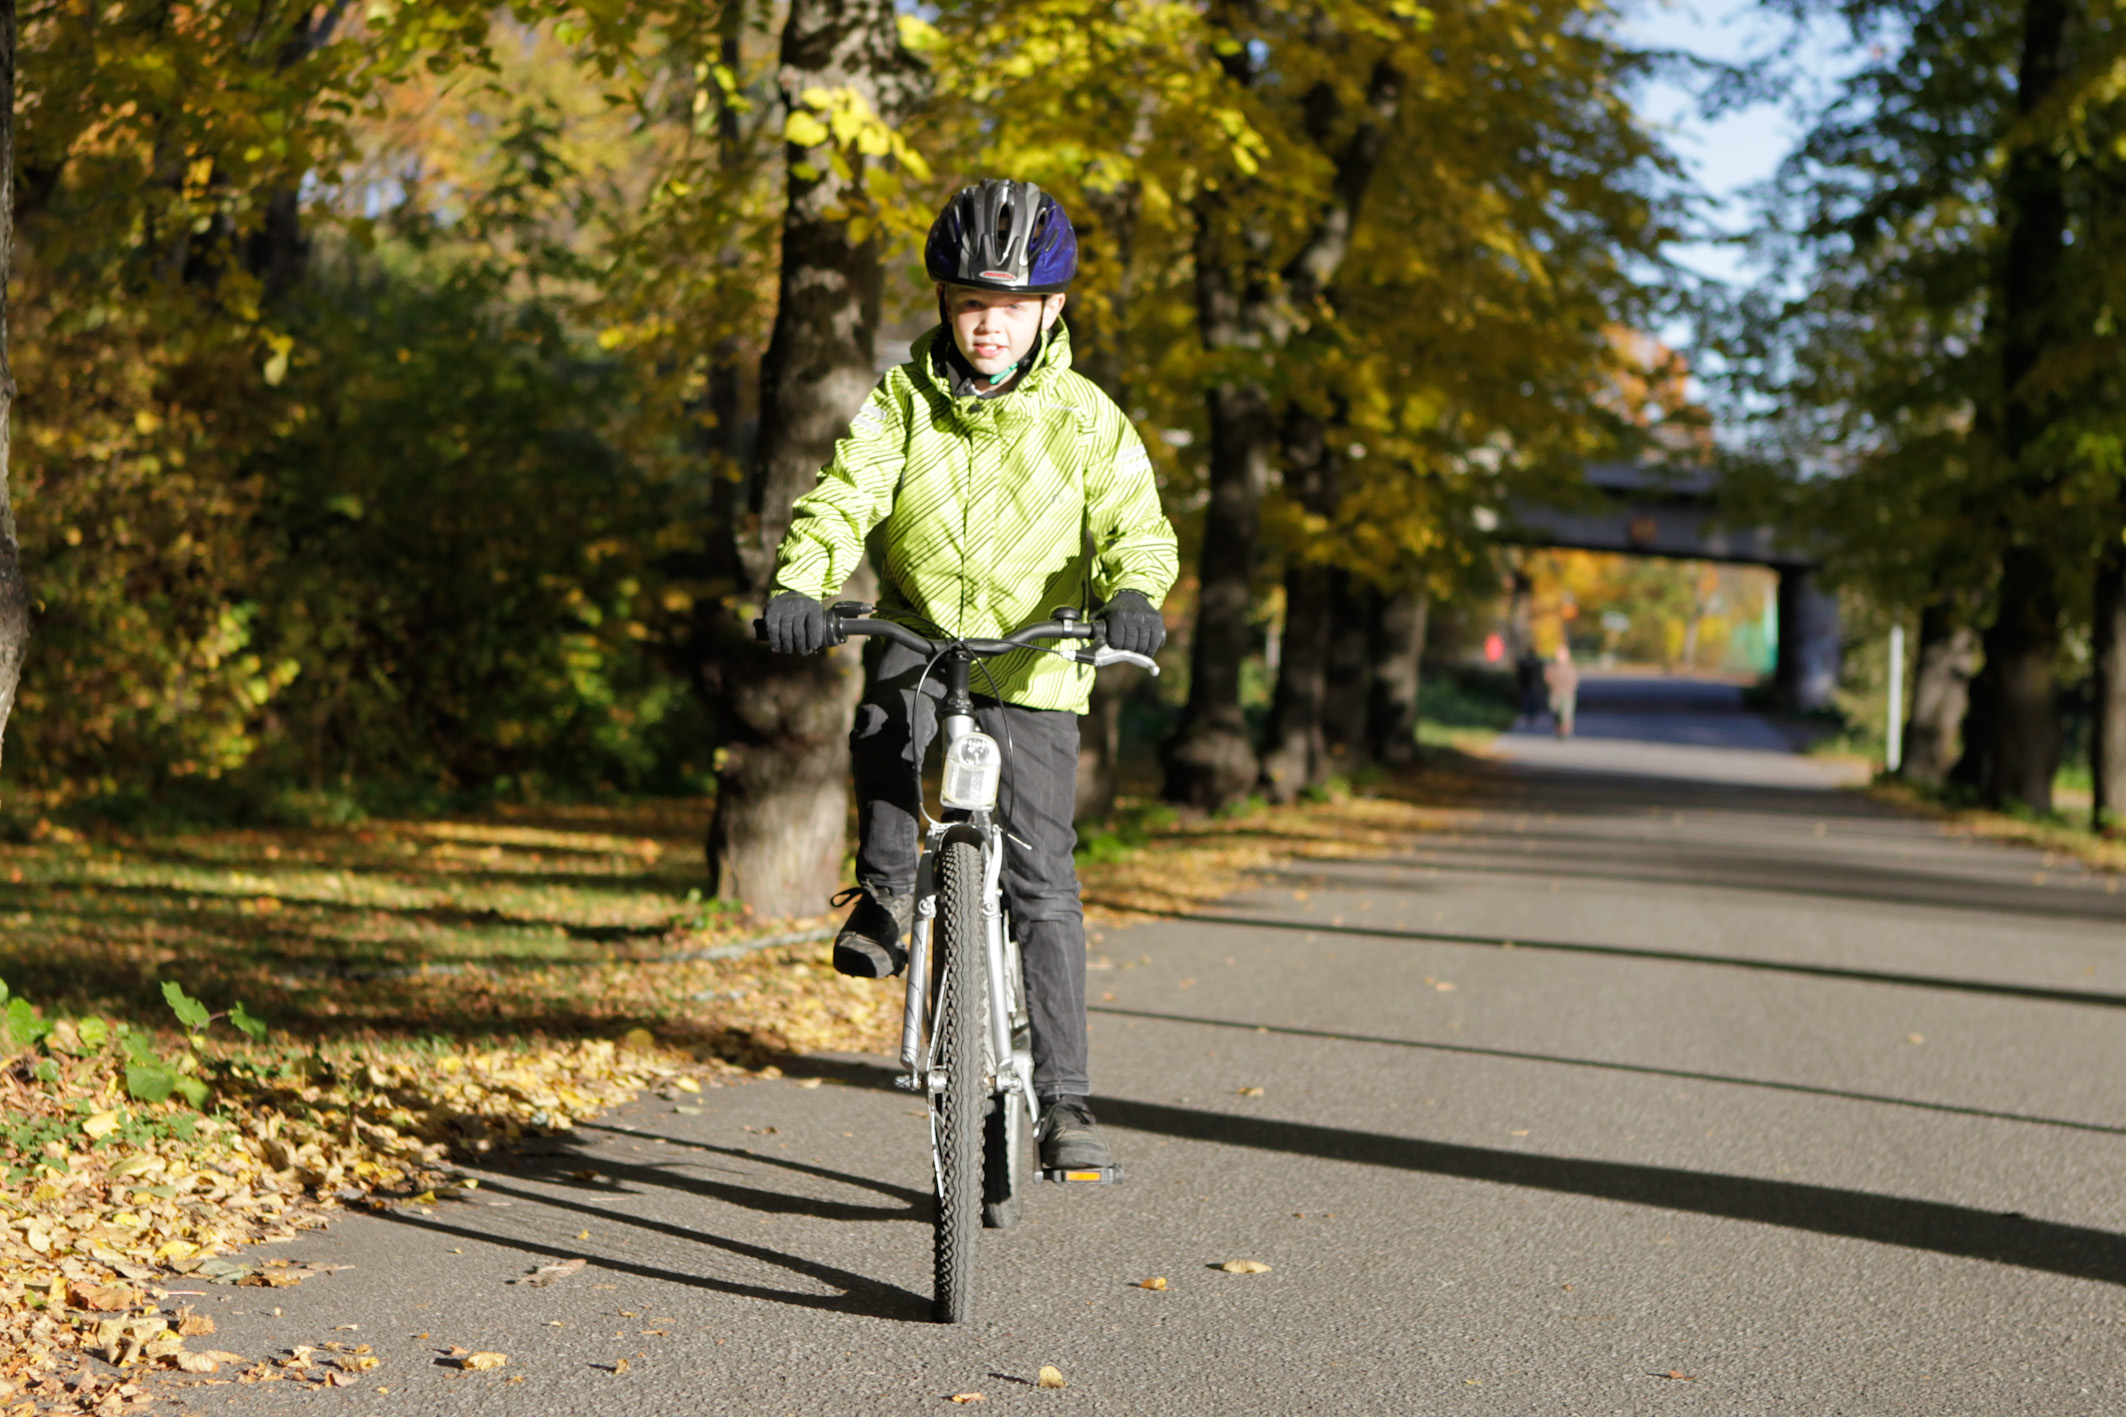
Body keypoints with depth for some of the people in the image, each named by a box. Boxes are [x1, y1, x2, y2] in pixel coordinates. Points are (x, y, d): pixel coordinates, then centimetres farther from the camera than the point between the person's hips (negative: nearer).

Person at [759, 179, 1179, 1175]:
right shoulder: (904, 400, -2)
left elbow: (1134, 525, -13)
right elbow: (843, 498, -12)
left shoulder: (1085, 419, -5)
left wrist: (1132, 594, -36)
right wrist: (798, 583, -31)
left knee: (1041, 884, -6)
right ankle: (884, 894, -10)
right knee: (887, 717, -36)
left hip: (1034, 671, -1)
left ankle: (1063, 1100, 0)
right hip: (921, 635, 1)